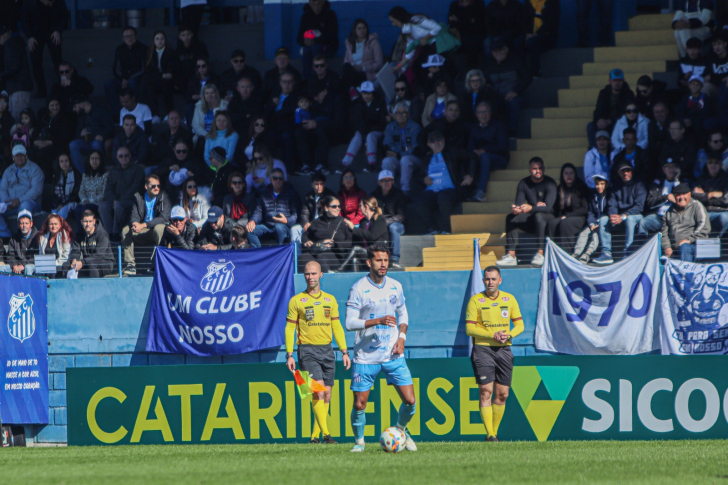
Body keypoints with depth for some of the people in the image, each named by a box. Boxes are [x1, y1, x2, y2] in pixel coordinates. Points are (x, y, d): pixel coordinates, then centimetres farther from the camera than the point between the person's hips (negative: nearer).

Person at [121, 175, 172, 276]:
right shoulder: (138, 197, 5)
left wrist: (144, 225, -26)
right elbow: (134, 216, 0)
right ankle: (130, 264, -20)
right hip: (141, 233, 4)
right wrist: (135, 224, -27)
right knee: (126, 230, -18)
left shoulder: (164, 198, -6)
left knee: (159, 228, -36)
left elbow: (163, 218, -17)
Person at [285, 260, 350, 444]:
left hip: (327, 351, 4)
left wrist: (344, 352, 8)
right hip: (307, 351, -4)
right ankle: (325, 434, -23)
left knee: (326, 396, 4)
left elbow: (337, 327, 15)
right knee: (318, 390, -18)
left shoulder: (330, 299, 12)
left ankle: (315, 435, 14)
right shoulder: (296, 301, 2)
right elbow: (289, 329, 2)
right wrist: (289, 355, -6)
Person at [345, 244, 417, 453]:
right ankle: (359, 441, 22)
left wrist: (402, 337, 2)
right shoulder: (358, 289, -10)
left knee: (410, 401, -3)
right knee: (359, 404, -2)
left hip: (393, 355, 3)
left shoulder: (395, 286, 5)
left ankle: (401, 430, 26)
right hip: (365, 356, -3)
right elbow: (350, 323, -14)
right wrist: (378, 321, -26)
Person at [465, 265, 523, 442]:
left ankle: (494, 432, 16)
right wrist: (492, 335, -18)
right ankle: (490, 434, -14)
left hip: (504, 349, 4)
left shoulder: (509, 299, 8)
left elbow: (519, 325, 9)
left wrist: (508, 334, -13)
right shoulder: (475, 300, -2)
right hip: (482, 349, -4)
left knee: (502, 394, 4)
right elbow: (469, 328, -7)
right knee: (486, 392, -12)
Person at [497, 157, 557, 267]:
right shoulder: (524, 184, 2)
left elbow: (548, 207, -24)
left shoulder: (549, 183, -12)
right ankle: (510, 255, -27)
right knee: (511, 218, -20)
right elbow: (519, 204, -6)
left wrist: (531, 208, -40)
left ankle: (540, 254, -43)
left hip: (548, 217, -5)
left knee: (538, 216, -38)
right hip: (531, 218, 5)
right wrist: (515, 209, -32)